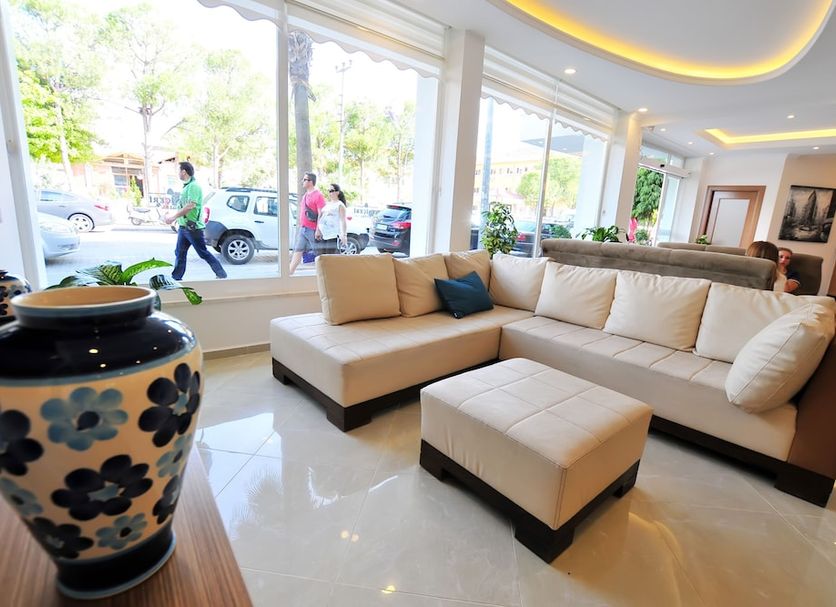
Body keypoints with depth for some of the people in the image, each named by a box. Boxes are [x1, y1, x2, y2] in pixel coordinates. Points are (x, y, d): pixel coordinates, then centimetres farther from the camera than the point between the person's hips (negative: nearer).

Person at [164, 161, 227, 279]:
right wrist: (175, 218, 17)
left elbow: (191, 205, -23)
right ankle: (176, 278, 15)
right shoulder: (187, 186, 17)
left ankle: (221, 274, 7)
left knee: (203, 253, -3)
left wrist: (174, 217, -20)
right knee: (179, 253, 10)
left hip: (193, 227, -9)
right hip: (183, 226, 9)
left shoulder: (194, 186, -14)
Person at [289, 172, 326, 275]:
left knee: (318, 253, 0)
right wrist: (300, 227, 21)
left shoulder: (318, 195, -10)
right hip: (303, 229, 9)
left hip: (312, 230, -9)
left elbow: (321, 214, -16)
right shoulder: (305, 195, 17)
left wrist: (318, 230, -21)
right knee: (297, 251, 8)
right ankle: (290, 272, 11)